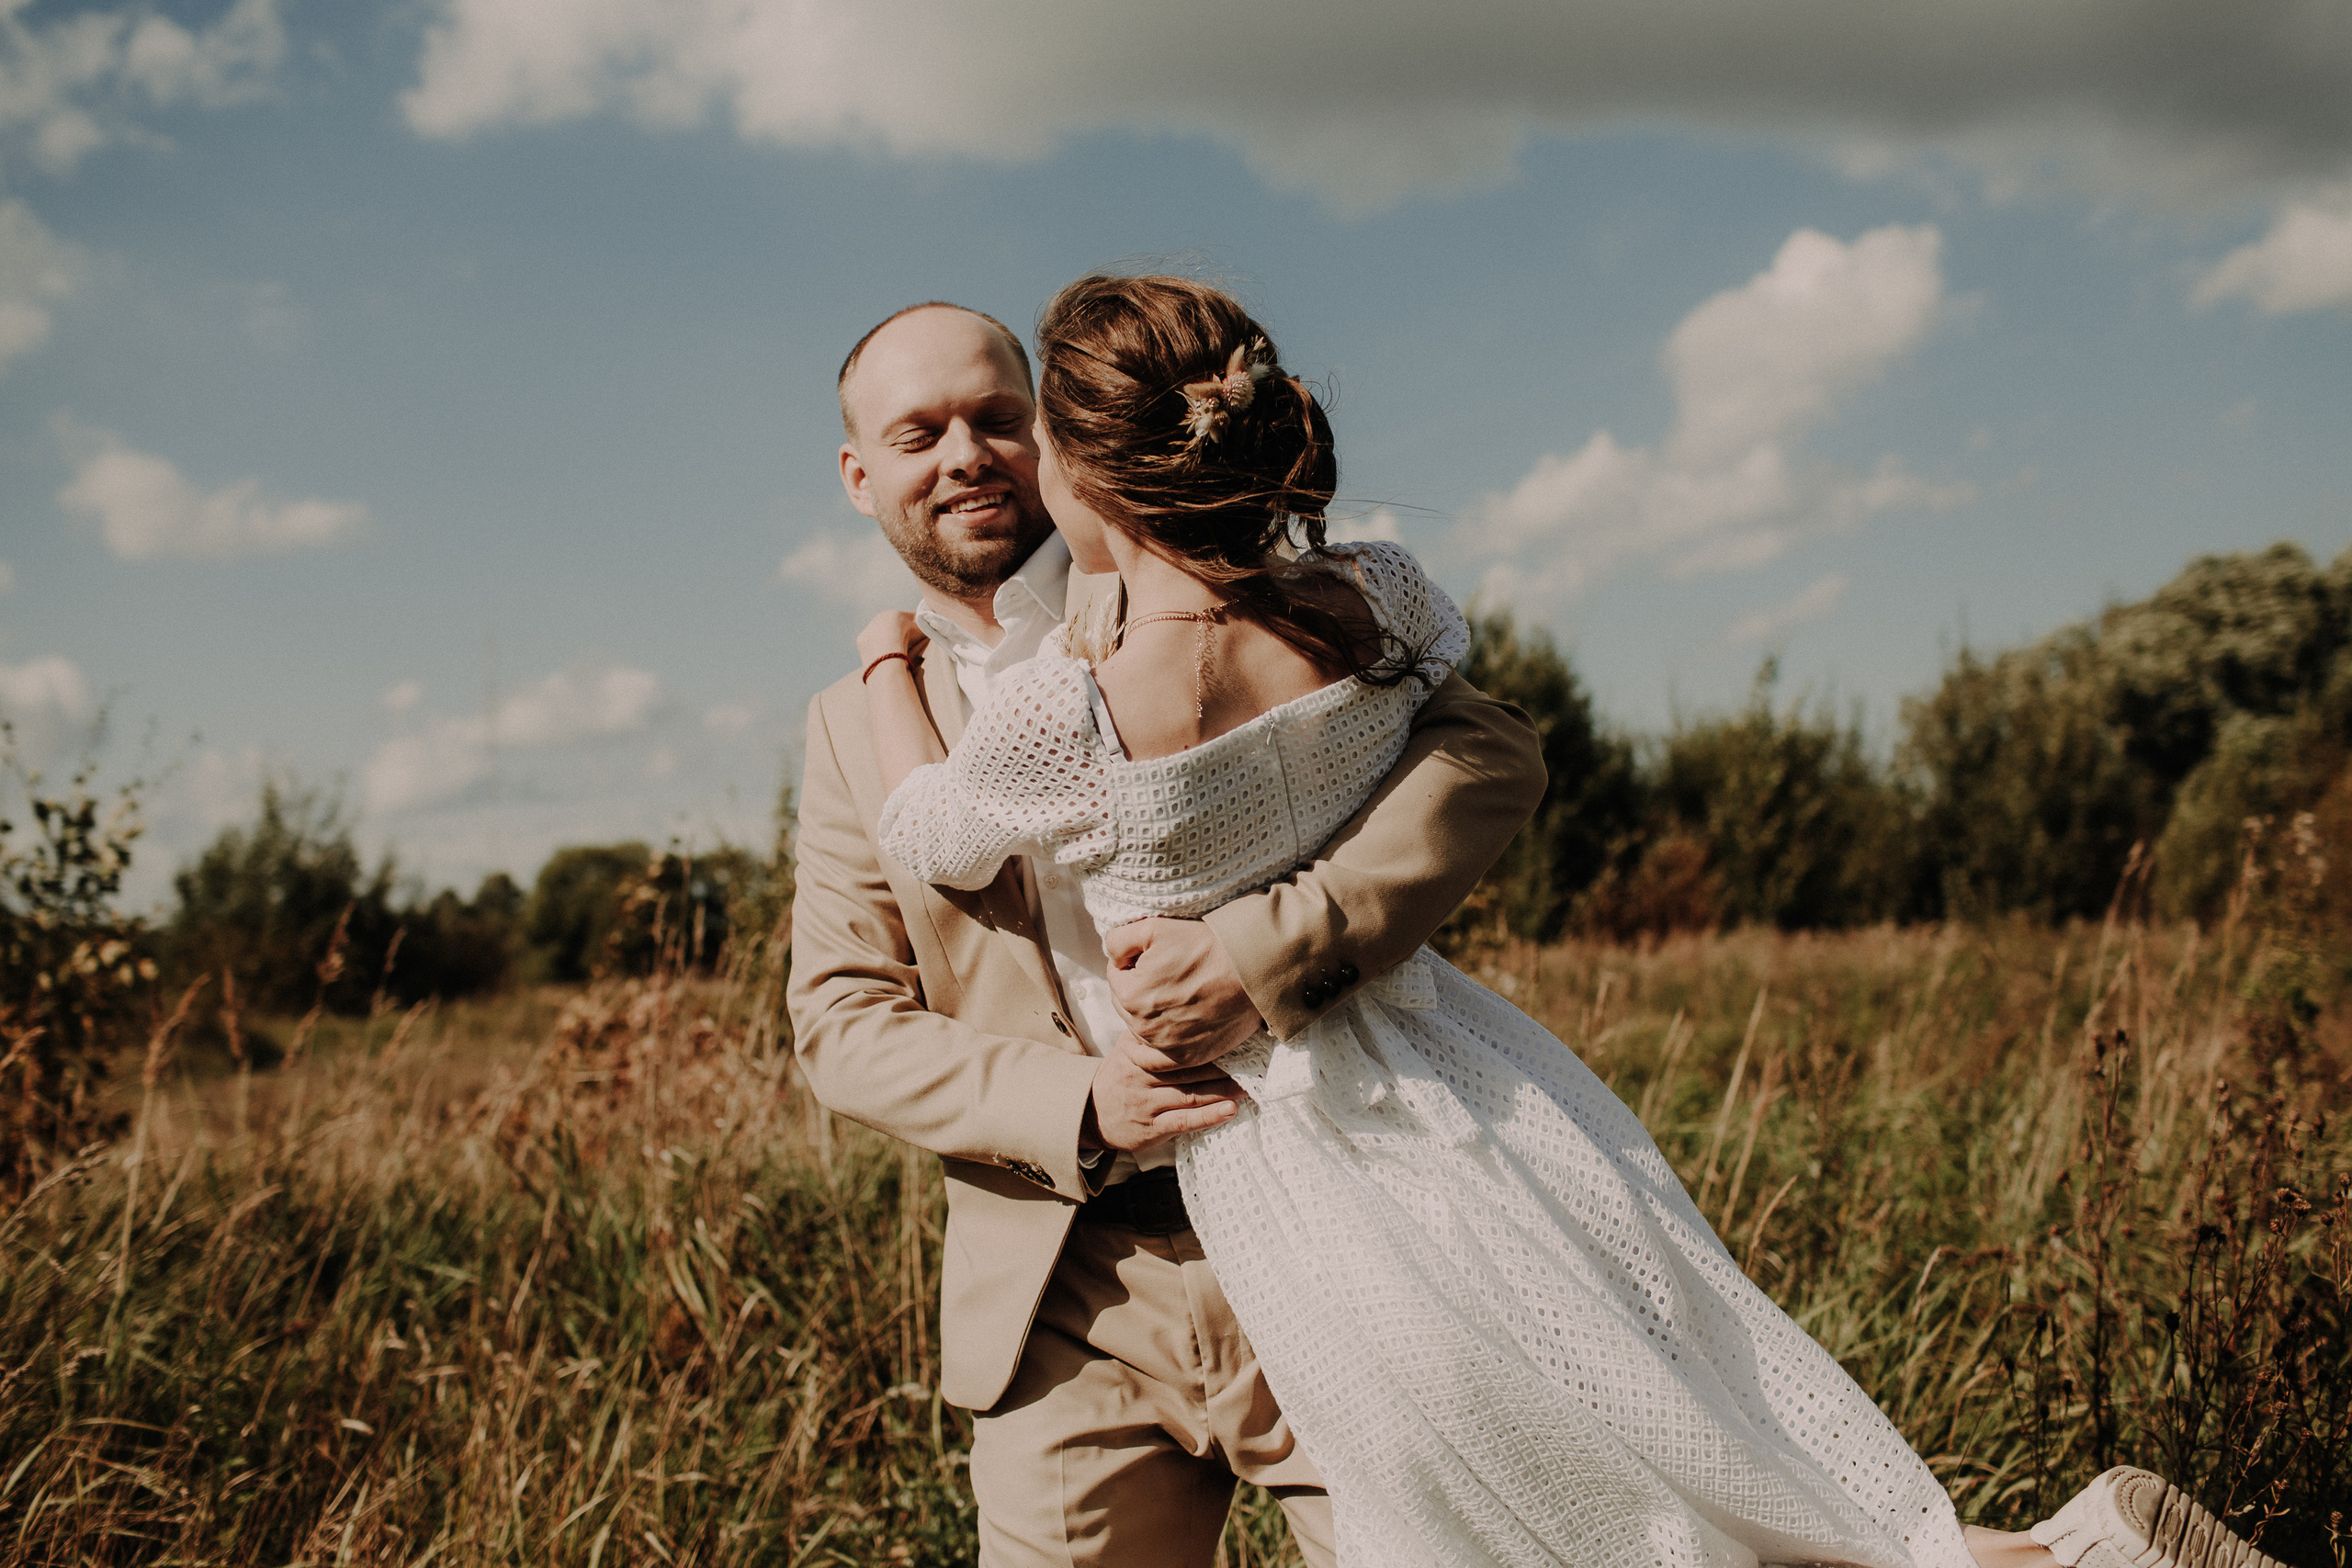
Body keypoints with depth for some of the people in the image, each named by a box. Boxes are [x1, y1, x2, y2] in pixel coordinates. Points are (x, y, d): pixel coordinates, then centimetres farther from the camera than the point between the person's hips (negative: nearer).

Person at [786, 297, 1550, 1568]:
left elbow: (1490, 755, -8)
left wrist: (1267, 947, -23)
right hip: (1070, 1317, 3)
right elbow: (841, 1024, 7)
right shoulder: (856, 728, 13)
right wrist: (1072, 1107, -12)